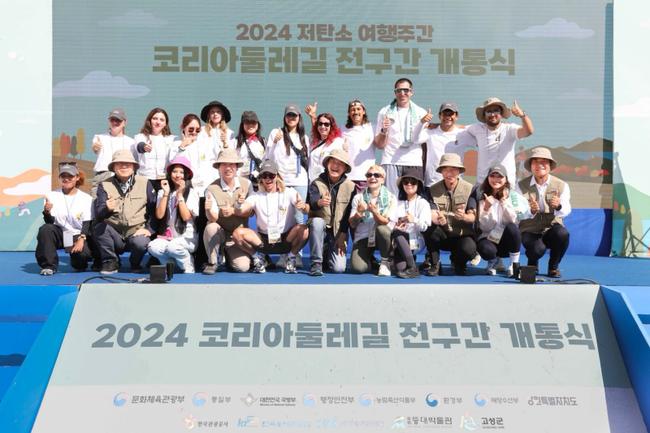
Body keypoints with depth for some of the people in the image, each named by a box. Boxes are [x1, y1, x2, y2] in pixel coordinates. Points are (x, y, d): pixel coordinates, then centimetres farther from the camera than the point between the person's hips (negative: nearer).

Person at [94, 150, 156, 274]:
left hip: (136, 232, -1)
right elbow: (98, 214, -8)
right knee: (99, 227, -29)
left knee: (141, 243, -33)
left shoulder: (144, 183, 5)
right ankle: (110, 261, -5)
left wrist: (149, 228, -10)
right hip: (115, 235, 1)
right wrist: (107, 209, -30)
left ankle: (135, 264, 4)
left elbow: (154, 208, 2)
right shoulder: (105, 185, 5)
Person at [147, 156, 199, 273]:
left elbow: (186, 217, -11)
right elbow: (159, 215, -3)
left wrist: (180, 194, -11)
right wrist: (166, 193, -7)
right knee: (153, 247, -29)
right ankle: (175, 265, -4)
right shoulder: (162, 192, 9)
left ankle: (189, 268, -6)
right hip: (167, 236, 3)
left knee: (173, 246, -35)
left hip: (186, 237, -3)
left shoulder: (192, 193, 1)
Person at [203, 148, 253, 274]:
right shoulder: (212, 189, -12)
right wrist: (209, 210, -42)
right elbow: (213, 219, -19)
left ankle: (229, 255, 18)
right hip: (220, 232, -1)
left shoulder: (246, 184, -6)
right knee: (211, 227, -34)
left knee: (243, 267, -20)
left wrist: (233, 211, -25)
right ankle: (212, 262, -10)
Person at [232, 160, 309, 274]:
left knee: (303, 229, -30)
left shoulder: (289, 193, -1)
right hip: (263, 240, 1)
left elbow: (307, 210, -16)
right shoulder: (256, 196, 3)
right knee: (238, 233, -23)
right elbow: (239, 213, -11)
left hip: (286, 239, -1)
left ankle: (291, 258, -3)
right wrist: (239, 204, -35)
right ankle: (257, 258, 3)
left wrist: (304, 206, -41)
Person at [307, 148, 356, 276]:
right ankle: (316, 263, -20)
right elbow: (312, 202, -25)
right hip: (319, 228, -1)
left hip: (338, 232, 1)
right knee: (317, 221, -36)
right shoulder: (316, 183, -6)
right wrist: (319, 202, -48)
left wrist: (342, 235, -10)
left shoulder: (350, 186, -3)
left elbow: (349, 214, -3)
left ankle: (329, 253, 23)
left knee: (339, 268, -15)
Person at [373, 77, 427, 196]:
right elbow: (379, 145, 6)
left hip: (414, 163, 1)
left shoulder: (421, 113, 13)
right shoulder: (385, 112, 10)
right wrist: (384, 131, -10)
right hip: (390, 162, -1)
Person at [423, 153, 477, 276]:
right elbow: (432, 215, -14)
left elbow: (473, 217, -13)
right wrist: (438, 219, -40)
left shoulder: (469, 189, -6)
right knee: (429, 230, -32)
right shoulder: (433, 190, -2)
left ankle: (458, 263, 7)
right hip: (443, 235, 1)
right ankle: (434, 264, -8)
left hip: (462, 234, -1)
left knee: (469, 250, -33)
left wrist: (464, 217, -38)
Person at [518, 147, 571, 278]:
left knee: (563, 233, -33)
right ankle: (532, 263, 9)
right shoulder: (522, 185, -2)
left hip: (551, 229, 1)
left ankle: (554, 266, -4)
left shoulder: (561, 185, -1)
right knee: (538, 249, -32)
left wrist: (558, 206, -37)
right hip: (530, 231, -1)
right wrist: (531, 210, -34)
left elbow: (566, 211, -14)